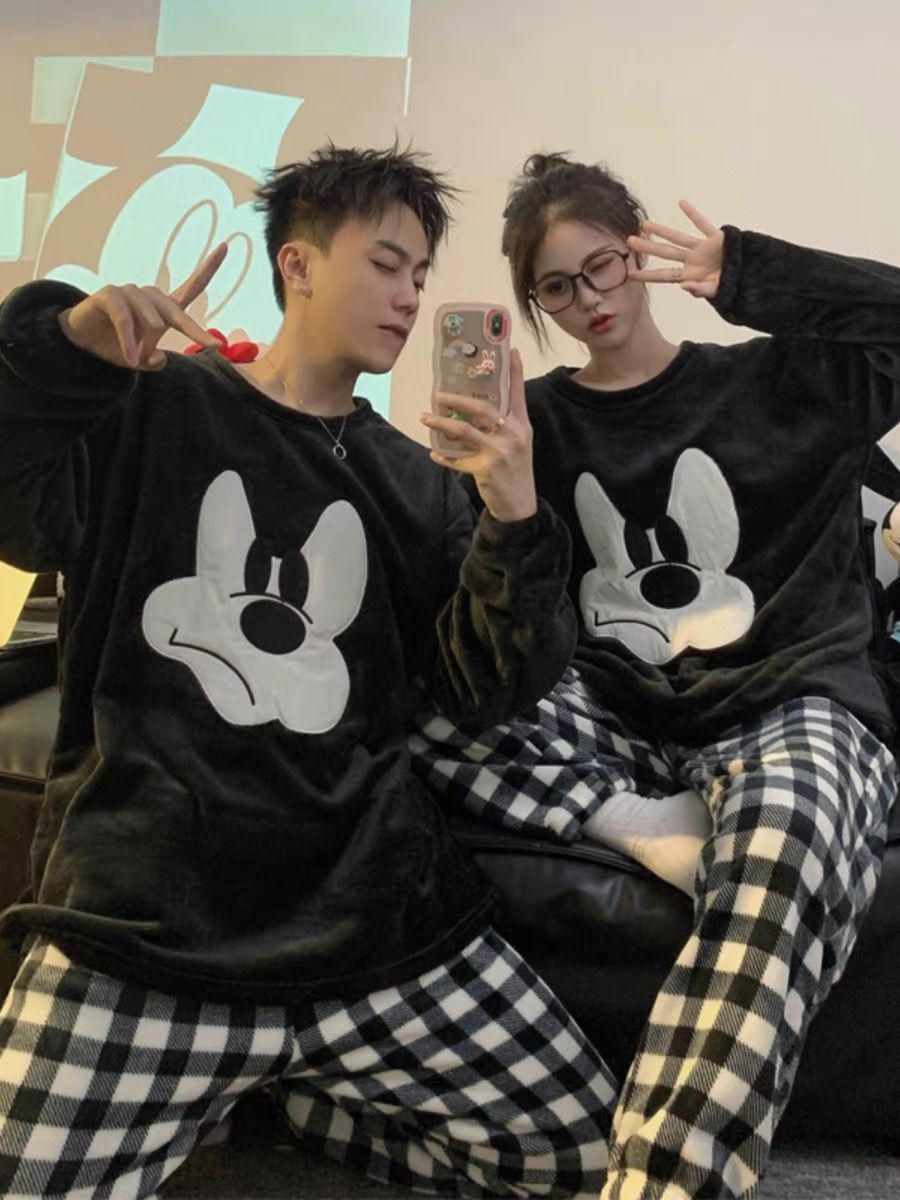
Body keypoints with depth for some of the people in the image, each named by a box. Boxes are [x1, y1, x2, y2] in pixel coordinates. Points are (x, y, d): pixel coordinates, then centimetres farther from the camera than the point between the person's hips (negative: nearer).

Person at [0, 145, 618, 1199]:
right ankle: (198, 1102, 20)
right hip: (140, 929, -3)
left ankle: (282, 1099, 22)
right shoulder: (145, 406, 5)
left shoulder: (414, 481, 11)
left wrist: (514, 519, -12)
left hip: (373, 911, 4)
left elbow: (489, 691, 3)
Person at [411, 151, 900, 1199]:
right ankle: (661, 833, -24)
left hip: (792, 708, -2)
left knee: (776, 860, -40)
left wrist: (747, 271, -4)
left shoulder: (775, 380, 10)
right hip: (612, 720, 3)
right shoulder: (539, 418, 14)